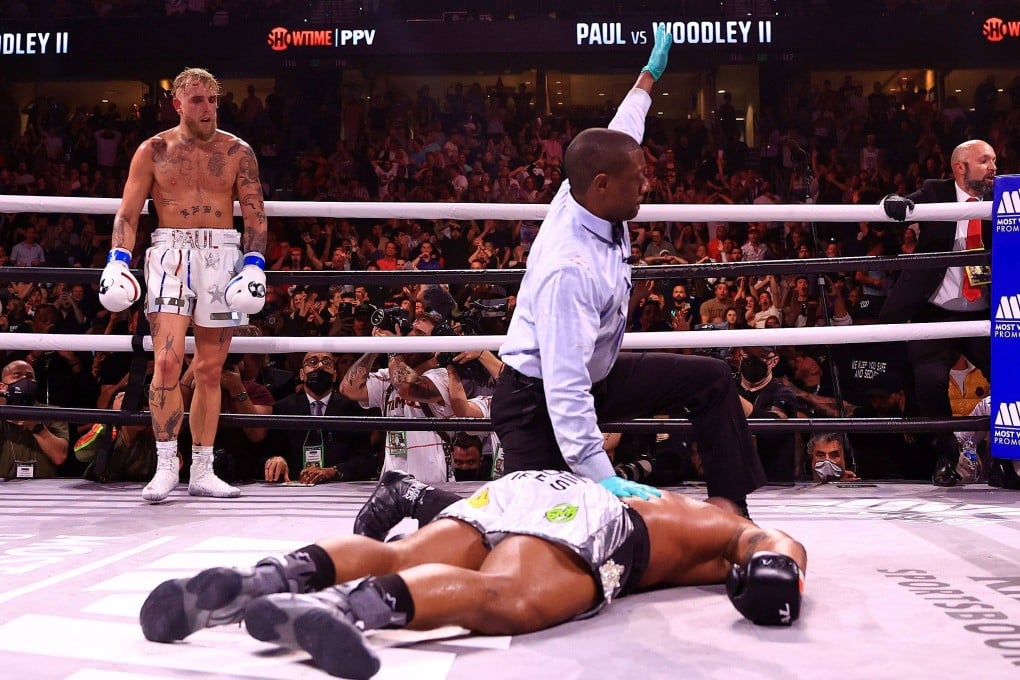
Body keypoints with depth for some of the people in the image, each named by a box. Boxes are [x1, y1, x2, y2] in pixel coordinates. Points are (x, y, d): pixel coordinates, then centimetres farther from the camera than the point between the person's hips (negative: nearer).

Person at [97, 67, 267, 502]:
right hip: (171, 253, -1)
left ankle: (202, 471, 12)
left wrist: (254, 264, -9)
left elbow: (255, 214, 4)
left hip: (223, 255, 2)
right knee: (168, 360, -15)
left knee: (210, 369, 5)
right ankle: (166, 465, -5)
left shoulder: (238, 152, 7)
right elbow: (128, 213, 3)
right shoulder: (153, 151, 5)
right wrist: (117, 261, -11)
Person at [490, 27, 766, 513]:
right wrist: (603, 478, -46)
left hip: (596, 374, 9)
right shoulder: (569, 268, -36)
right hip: (537, 396, -9)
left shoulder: (586, 196, -13)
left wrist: (649, 75, 27)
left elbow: (619, 139, 11)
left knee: (711, 379, 6)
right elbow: (563, 385, -41)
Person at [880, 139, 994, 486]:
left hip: (984, 317, 3)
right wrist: (896, 203, -33)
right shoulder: (935, 193, 2)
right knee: (930, 381, -18)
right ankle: (945, 456, 6)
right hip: (935, 314, -2)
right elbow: (895, 205, -10)